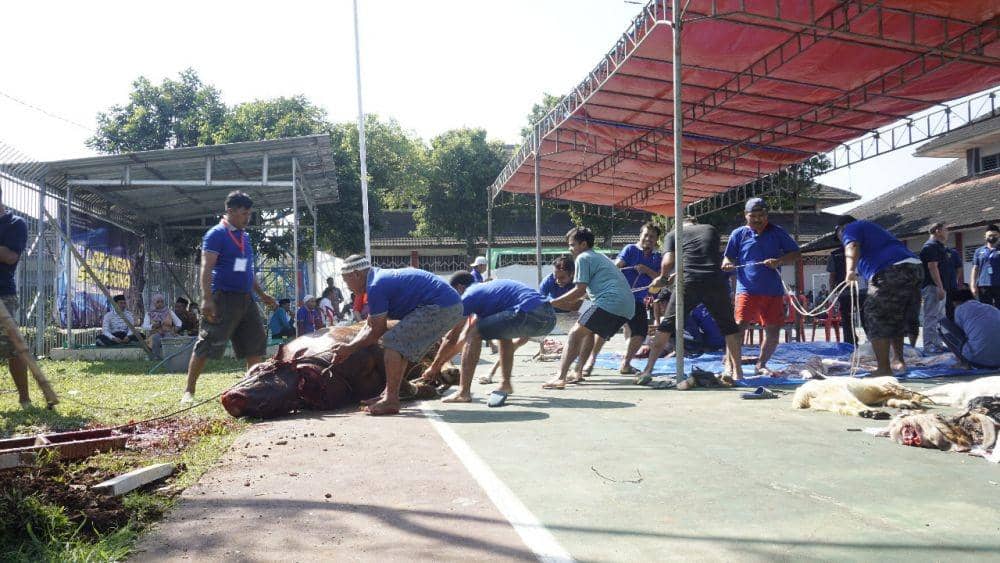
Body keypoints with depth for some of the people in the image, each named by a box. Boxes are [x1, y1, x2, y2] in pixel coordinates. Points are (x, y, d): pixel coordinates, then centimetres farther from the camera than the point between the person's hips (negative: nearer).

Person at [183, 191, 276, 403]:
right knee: (208, 344, -5)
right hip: (223, 298, -8)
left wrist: (262, 294, 24)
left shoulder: (245, 236, 18)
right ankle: (189, 391, 3)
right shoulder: (216, 234, -6)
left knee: (256, 342, 7)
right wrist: (207, 299, -22)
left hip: (246, 299, 8)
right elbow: (206, 268, -14)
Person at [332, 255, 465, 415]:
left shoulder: (376, 286, -12)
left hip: (441, 308, -10)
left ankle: (391, 401, -8)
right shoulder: (381, 277, 20)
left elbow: (377, 331, -6)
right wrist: (347, 348, 15)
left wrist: (349, 349, 5)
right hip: (452, 307, 10)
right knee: (402, 344, 19)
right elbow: (370, 325, 22)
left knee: (393, 341, -9)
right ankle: (390, 395, 21)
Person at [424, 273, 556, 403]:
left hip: (530, 315, -9)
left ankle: (464, 393, -3)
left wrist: (434, 367, 23)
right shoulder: (485, 288, 34)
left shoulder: (469, 295, 8)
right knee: (504, 330, 34)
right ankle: (505, 384, 30)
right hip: (550, 316, 9)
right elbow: (465, 335, 39)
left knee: (474, 333, 0)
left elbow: (451, 338, 10)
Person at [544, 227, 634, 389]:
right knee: (588, 332, 24)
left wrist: (553, 302, 1)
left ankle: (560, 377, -23)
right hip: (628, 306, 9)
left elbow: (580, 290, -5)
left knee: (575, 333, -11)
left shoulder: (583, 258, 3)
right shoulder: (600, 258, 32)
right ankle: (579, 373, 22)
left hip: (610, 302, -9)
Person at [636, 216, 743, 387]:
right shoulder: (711, 229, 25)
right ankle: (737, 371, 17)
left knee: (667, 325, 7)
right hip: (716, 282, 2)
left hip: (688, 283, -1)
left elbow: (668, 261, 0)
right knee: (729, 326, 18)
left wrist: (663, 277, 20)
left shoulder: (673, 234, 16)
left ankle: (647, 371, 6)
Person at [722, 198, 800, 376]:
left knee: (773, 331, 6)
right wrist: (726, 264, -16)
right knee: (739, 326, -14)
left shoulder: (777, 233, 9)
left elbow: (796, 254, 9)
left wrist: (779, 261, -10)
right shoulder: (739, 234, 7)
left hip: (773, 290, 2)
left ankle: (761, 365, 25)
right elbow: (729, 257, 8)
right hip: (747, 289, -2)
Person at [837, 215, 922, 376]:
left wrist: (850, 270, -31)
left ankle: (884, 369, -9)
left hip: (891, 273, -9)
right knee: (897, 320, 22)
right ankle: (899, 361, 29)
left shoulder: (851, 228, 8)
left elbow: (852, 247, -15)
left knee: (876, 320, -5)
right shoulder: (871, 228, 35)